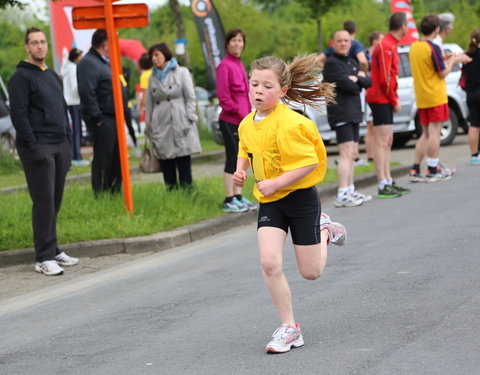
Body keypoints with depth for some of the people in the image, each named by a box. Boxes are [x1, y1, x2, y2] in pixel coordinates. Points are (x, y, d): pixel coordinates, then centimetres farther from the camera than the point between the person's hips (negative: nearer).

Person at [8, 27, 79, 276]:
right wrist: (32, 145, -18)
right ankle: (44, 258, -6)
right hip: (38, 148, -7)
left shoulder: (53, 76, 19)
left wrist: (68, 139, 16)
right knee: (44, 202, -9)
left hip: (60, 146, 7)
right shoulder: (21, 77, -6)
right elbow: (19, 115, -12)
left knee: (55, 201, 9)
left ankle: (52, 250, 17)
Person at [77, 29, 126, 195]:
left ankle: (115, 191, 21)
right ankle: (101, 194, -4)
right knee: (103, 158, -8)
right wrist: (97, 118, -22)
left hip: (114, 118, 10)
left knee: (116, 158, 13)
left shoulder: (105, 62, 21)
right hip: (102, 119, -10)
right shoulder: (88, 63, -13)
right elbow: (87, 93, -21)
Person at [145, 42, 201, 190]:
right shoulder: (153, 78, 16)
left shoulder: (181, 72, 6)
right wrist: (149, 127, 11)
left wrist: (189, 120, -8)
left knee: (184, 162, -6)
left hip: (180, 125, -3)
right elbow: (149, 104, 16)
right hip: (161, 127, 3)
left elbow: (190, 97, 2)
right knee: (166, 165, 0)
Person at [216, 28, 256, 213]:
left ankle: (238, 196, 20)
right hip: (230, 120, -8)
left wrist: (249, 114, 12)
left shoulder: (239, 64, 14)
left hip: (242, 120, 8)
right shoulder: (225, 66, -12)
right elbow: (223, 97, -16)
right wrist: (241, 113, -15)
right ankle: (229, 200, 0)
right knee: (232, 158, -5)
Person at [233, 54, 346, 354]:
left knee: (311, 272, 4)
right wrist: (241, 171, 1)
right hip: (270, 202, 5)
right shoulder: (247, 124, 1)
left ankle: (325, 231, 37)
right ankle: (289, 328, -1)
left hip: (300, 196, -5)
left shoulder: (290, 124, -22)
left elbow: (310, 162, -23)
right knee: (270, 262, -14)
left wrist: (276, 183, -25)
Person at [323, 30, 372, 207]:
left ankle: (350, 190, 20)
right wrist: (357, 83, 2)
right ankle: (342, 195, -19)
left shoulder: (352, 63, 20)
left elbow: (368, 82, 13)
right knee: (347, 153, -16)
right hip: (340, 111, -9)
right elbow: (346, 85, -17)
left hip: (353, 112, 9)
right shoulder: (332, 63, -7)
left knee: (352, 153, 13)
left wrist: (357, 78, -6)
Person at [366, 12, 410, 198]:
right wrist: (394, 101, -12)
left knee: (387, 141, 14)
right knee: (382, 142, -11)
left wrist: (395, 98, 11)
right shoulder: (386, 46, -16)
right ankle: (383, 186, -12)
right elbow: (384, 79, -21)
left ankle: (388, 182, 19)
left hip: (385, 100, 11)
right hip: (381, 99, -11)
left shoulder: (390, 45, 17)